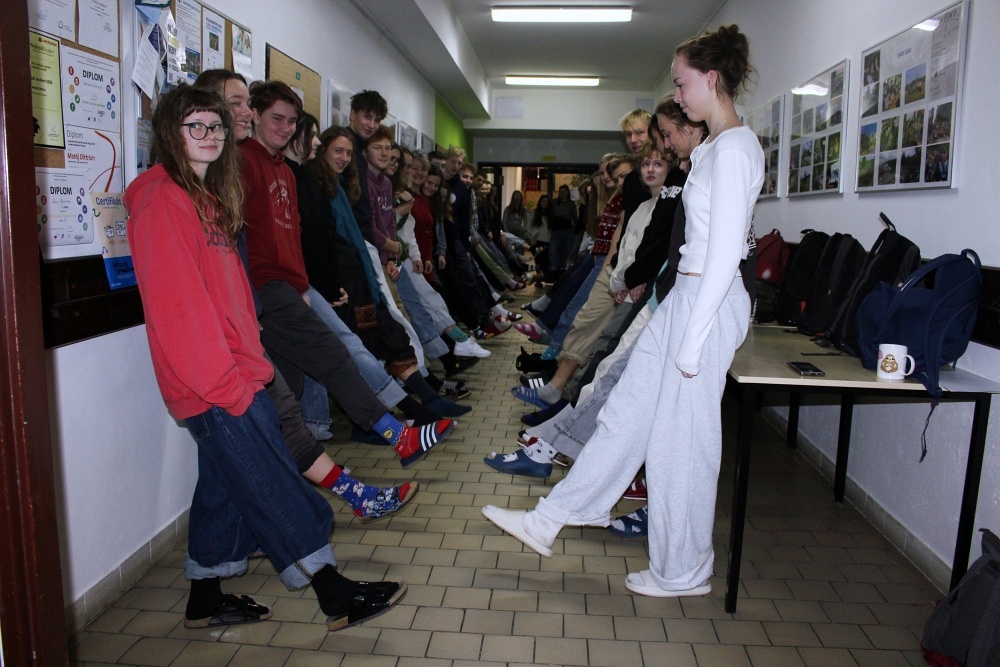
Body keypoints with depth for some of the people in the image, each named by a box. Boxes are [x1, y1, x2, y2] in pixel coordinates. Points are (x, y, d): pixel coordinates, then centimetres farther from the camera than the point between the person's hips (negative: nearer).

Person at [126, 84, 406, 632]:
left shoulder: (207, 197, 18)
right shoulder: (161, 200, -12)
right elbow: (176, 303, -19)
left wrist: (252, 359, 14)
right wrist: (225, 381, -19)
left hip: (233, 374, 9)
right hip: (214, 382, -9)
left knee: (225, 484, 16)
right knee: (277, 488, -4)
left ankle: (205, 600, 30)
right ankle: (335, 595, 6)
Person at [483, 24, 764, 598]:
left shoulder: (733, 147, -15)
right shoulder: (713, 148, 15)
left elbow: (725, 254, -21)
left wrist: (692, 341, -20)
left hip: (709, 303, -10)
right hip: (685, 297, 10)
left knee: (682, 437, 2)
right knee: (627, 411, 13)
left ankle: (684, 572, 22)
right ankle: (549, 521, 25)